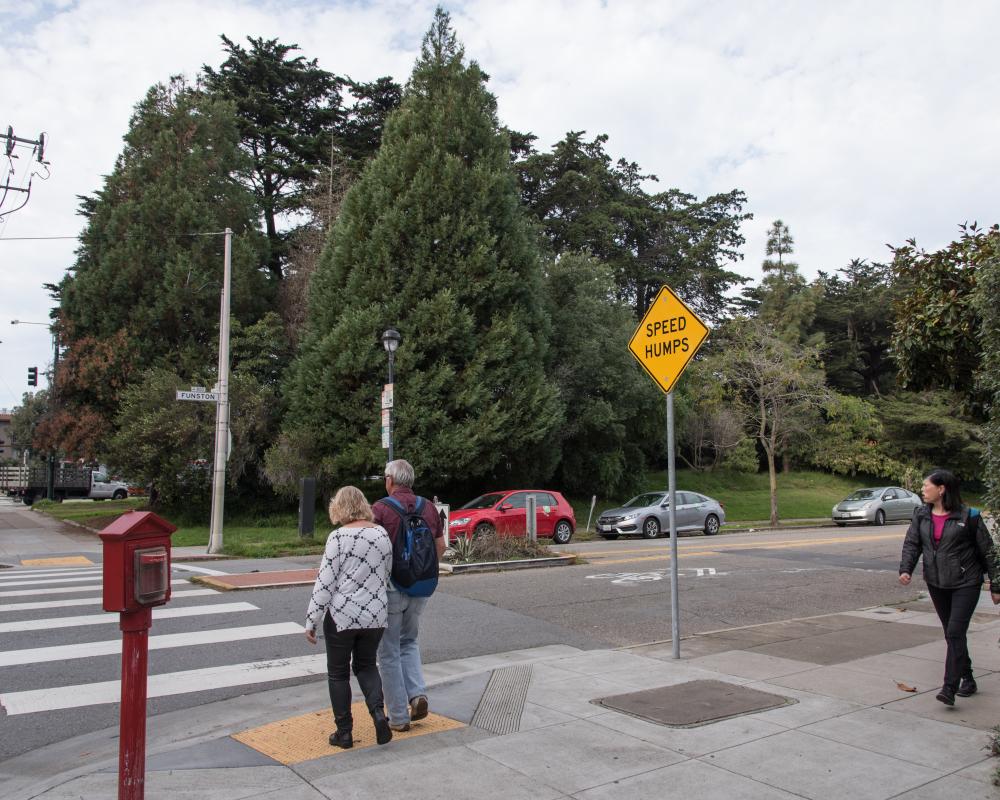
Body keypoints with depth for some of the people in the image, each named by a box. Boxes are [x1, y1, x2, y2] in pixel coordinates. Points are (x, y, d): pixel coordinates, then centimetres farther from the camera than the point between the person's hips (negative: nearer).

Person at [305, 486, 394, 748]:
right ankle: (378, 712, 1)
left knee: (338, 673, 12)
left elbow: (325, 582, -13)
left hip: (342, 615, -4)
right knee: (366, 665, 21)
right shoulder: (382, 534, 3)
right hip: (376, 615, 5)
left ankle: (344, 732, 17)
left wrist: (311, 620, -6)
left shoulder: (339, 537, -13)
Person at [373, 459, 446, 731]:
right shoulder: (428, 507, 3)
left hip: (390, 586, -5)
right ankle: (418, 693, 6)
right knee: (409, 640, 25)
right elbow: (440, 547, 9)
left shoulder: (380, 508, -12)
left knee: (389, 651, 8)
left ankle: (398, 716, 13)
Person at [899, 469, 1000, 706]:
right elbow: (911, 543, 0)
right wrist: (906, 569, -18)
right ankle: (967, 679, 29)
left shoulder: (968, 516, -10)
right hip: (936, 583, 5)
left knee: (955, 633, -12)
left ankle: (949, 687, -12)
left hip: (966, 583, -5)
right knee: (951, 634, 13)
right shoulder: (921, 515, 4)